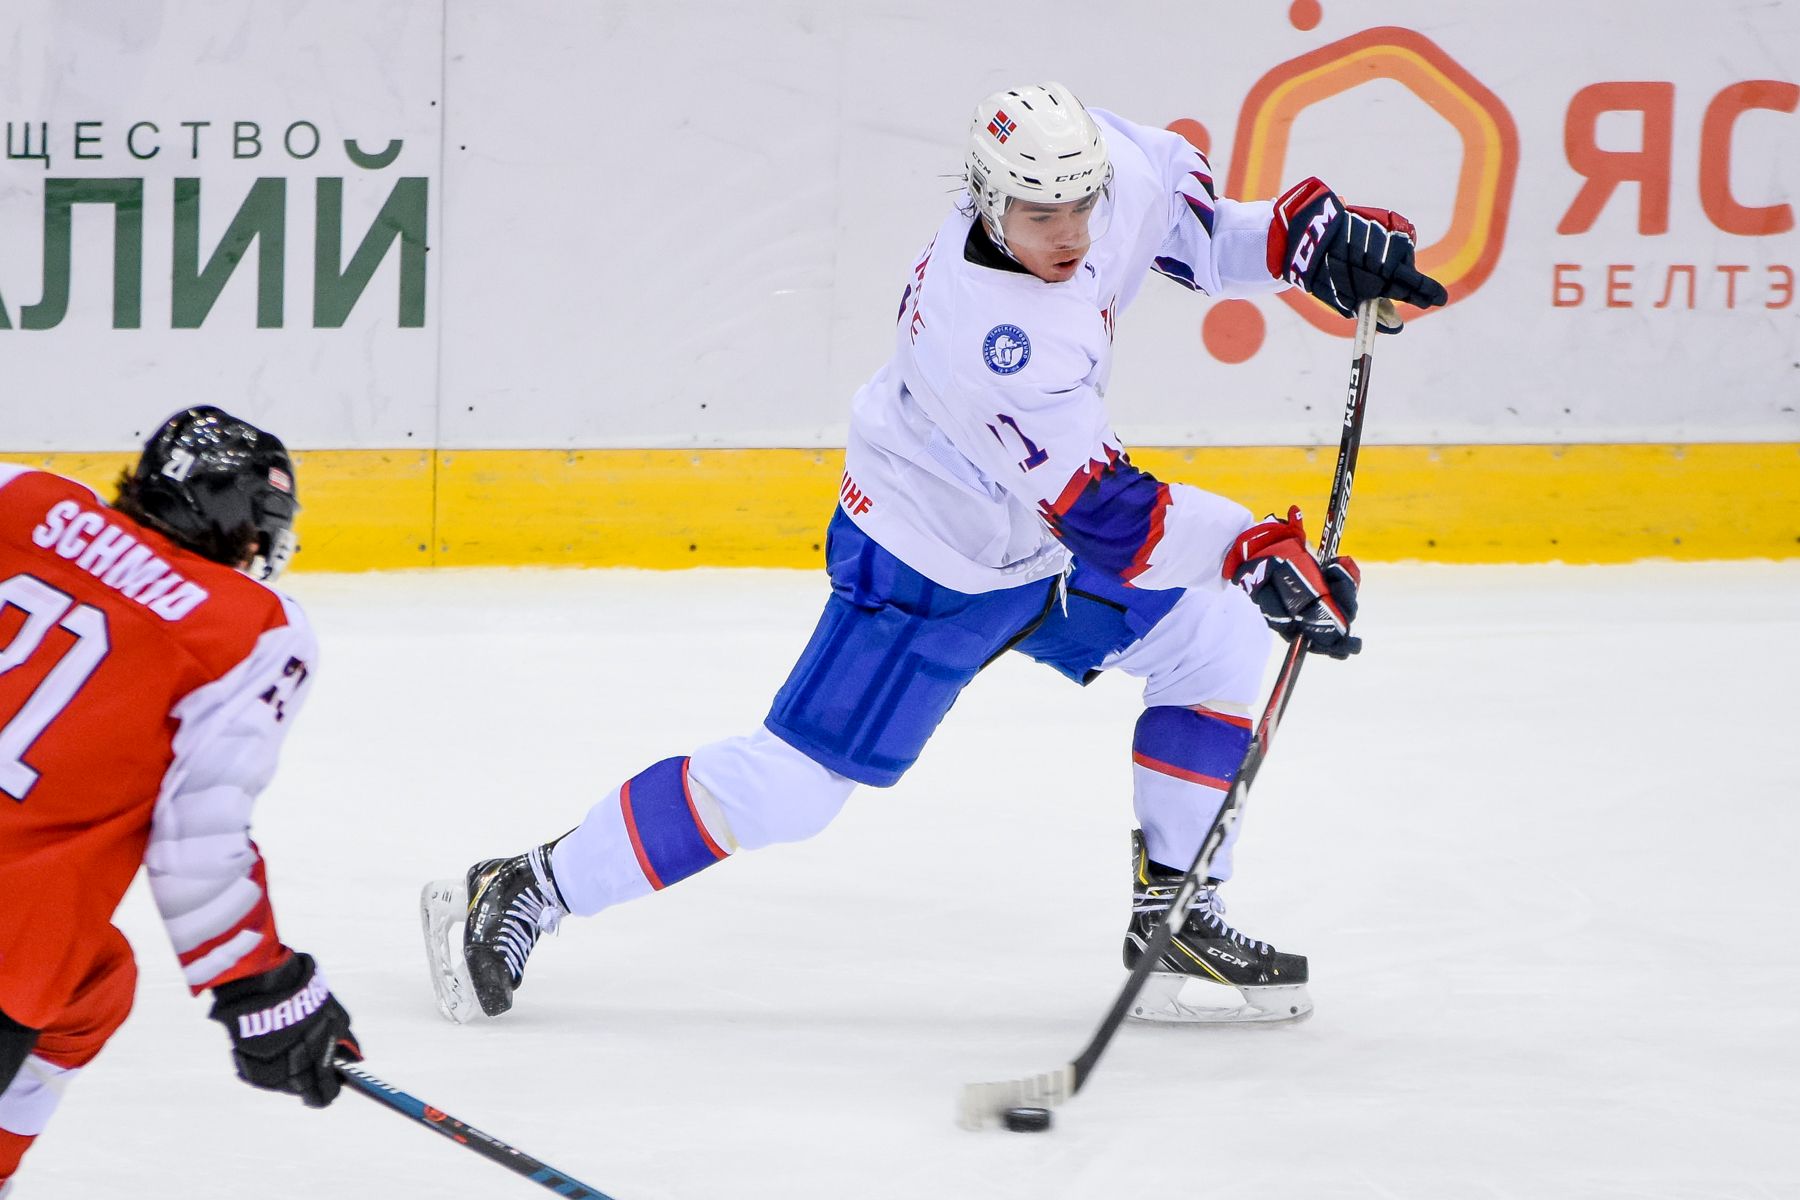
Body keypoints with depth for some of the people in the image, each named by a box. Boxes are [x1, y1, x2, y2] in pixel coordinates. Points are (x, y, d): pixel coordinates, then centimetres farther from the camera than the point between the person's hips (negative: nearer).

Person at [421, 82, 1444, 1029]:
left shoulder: (1111, 163, -17)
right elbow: (1105, 516, -38)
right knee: (790, 785, -8)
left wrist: (1315, 234, -10)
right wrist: (1257, 553, -41)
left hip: (1038, 534, 8)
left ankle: (1172, 914, 12)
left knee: (1218, 639, 4)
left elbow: (1199, 229, 6)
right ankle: (519, 896, 2)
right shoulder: (988, 334, -38)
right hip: (929, 566, -8)